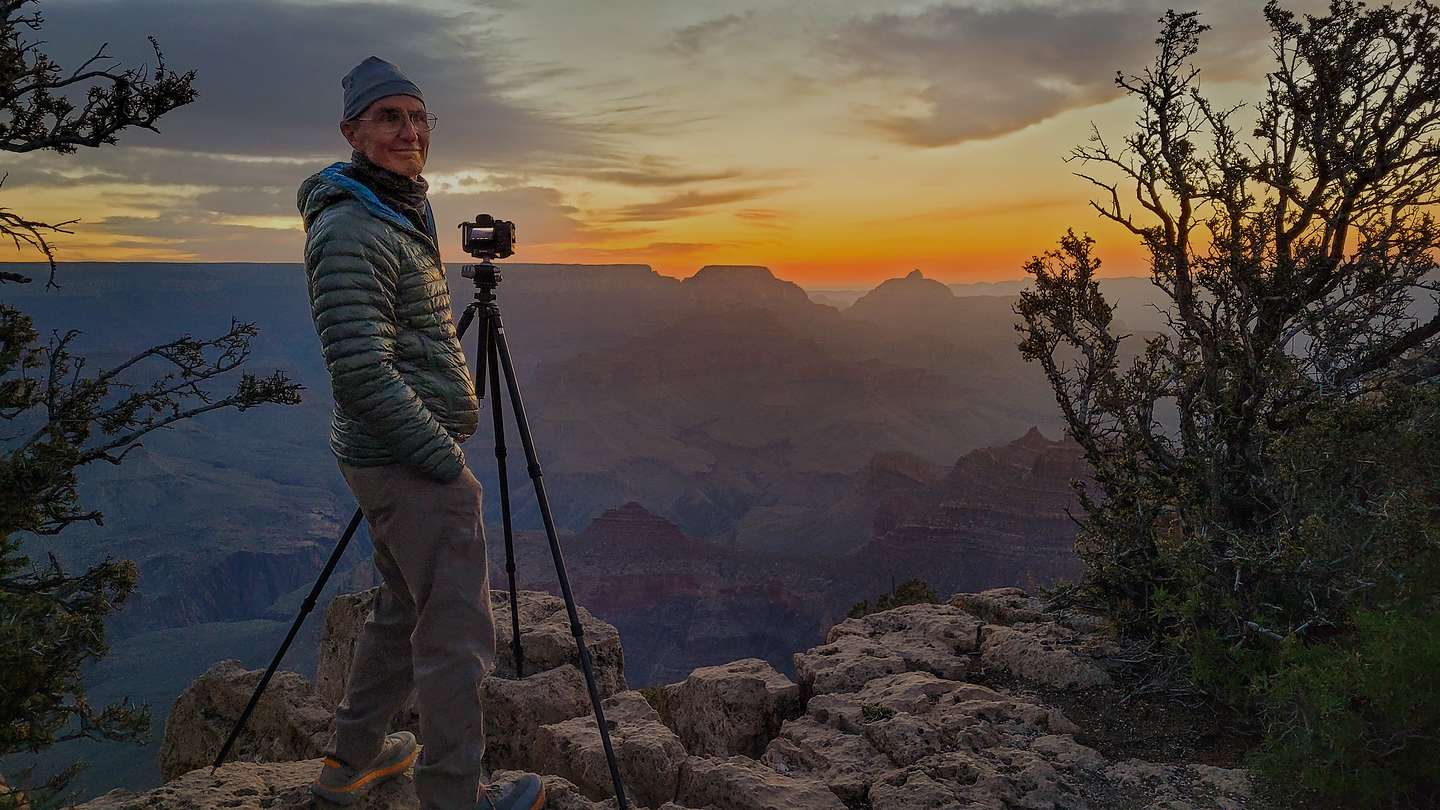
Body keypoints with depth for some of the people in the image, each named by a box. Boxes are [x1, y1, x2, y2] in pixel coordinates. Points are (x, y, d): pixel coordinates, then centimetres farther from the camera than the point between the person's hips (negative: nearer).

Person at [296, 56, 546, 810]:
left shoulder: (401, 218, 15)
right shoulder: (349, 231, -17)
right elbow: (360, 373, -24)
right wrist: (445, 459, -18)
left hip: (389, 460, 10)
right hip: (413, 463, -10)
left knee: (403, 609, 20)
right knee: (455, 632, -1)